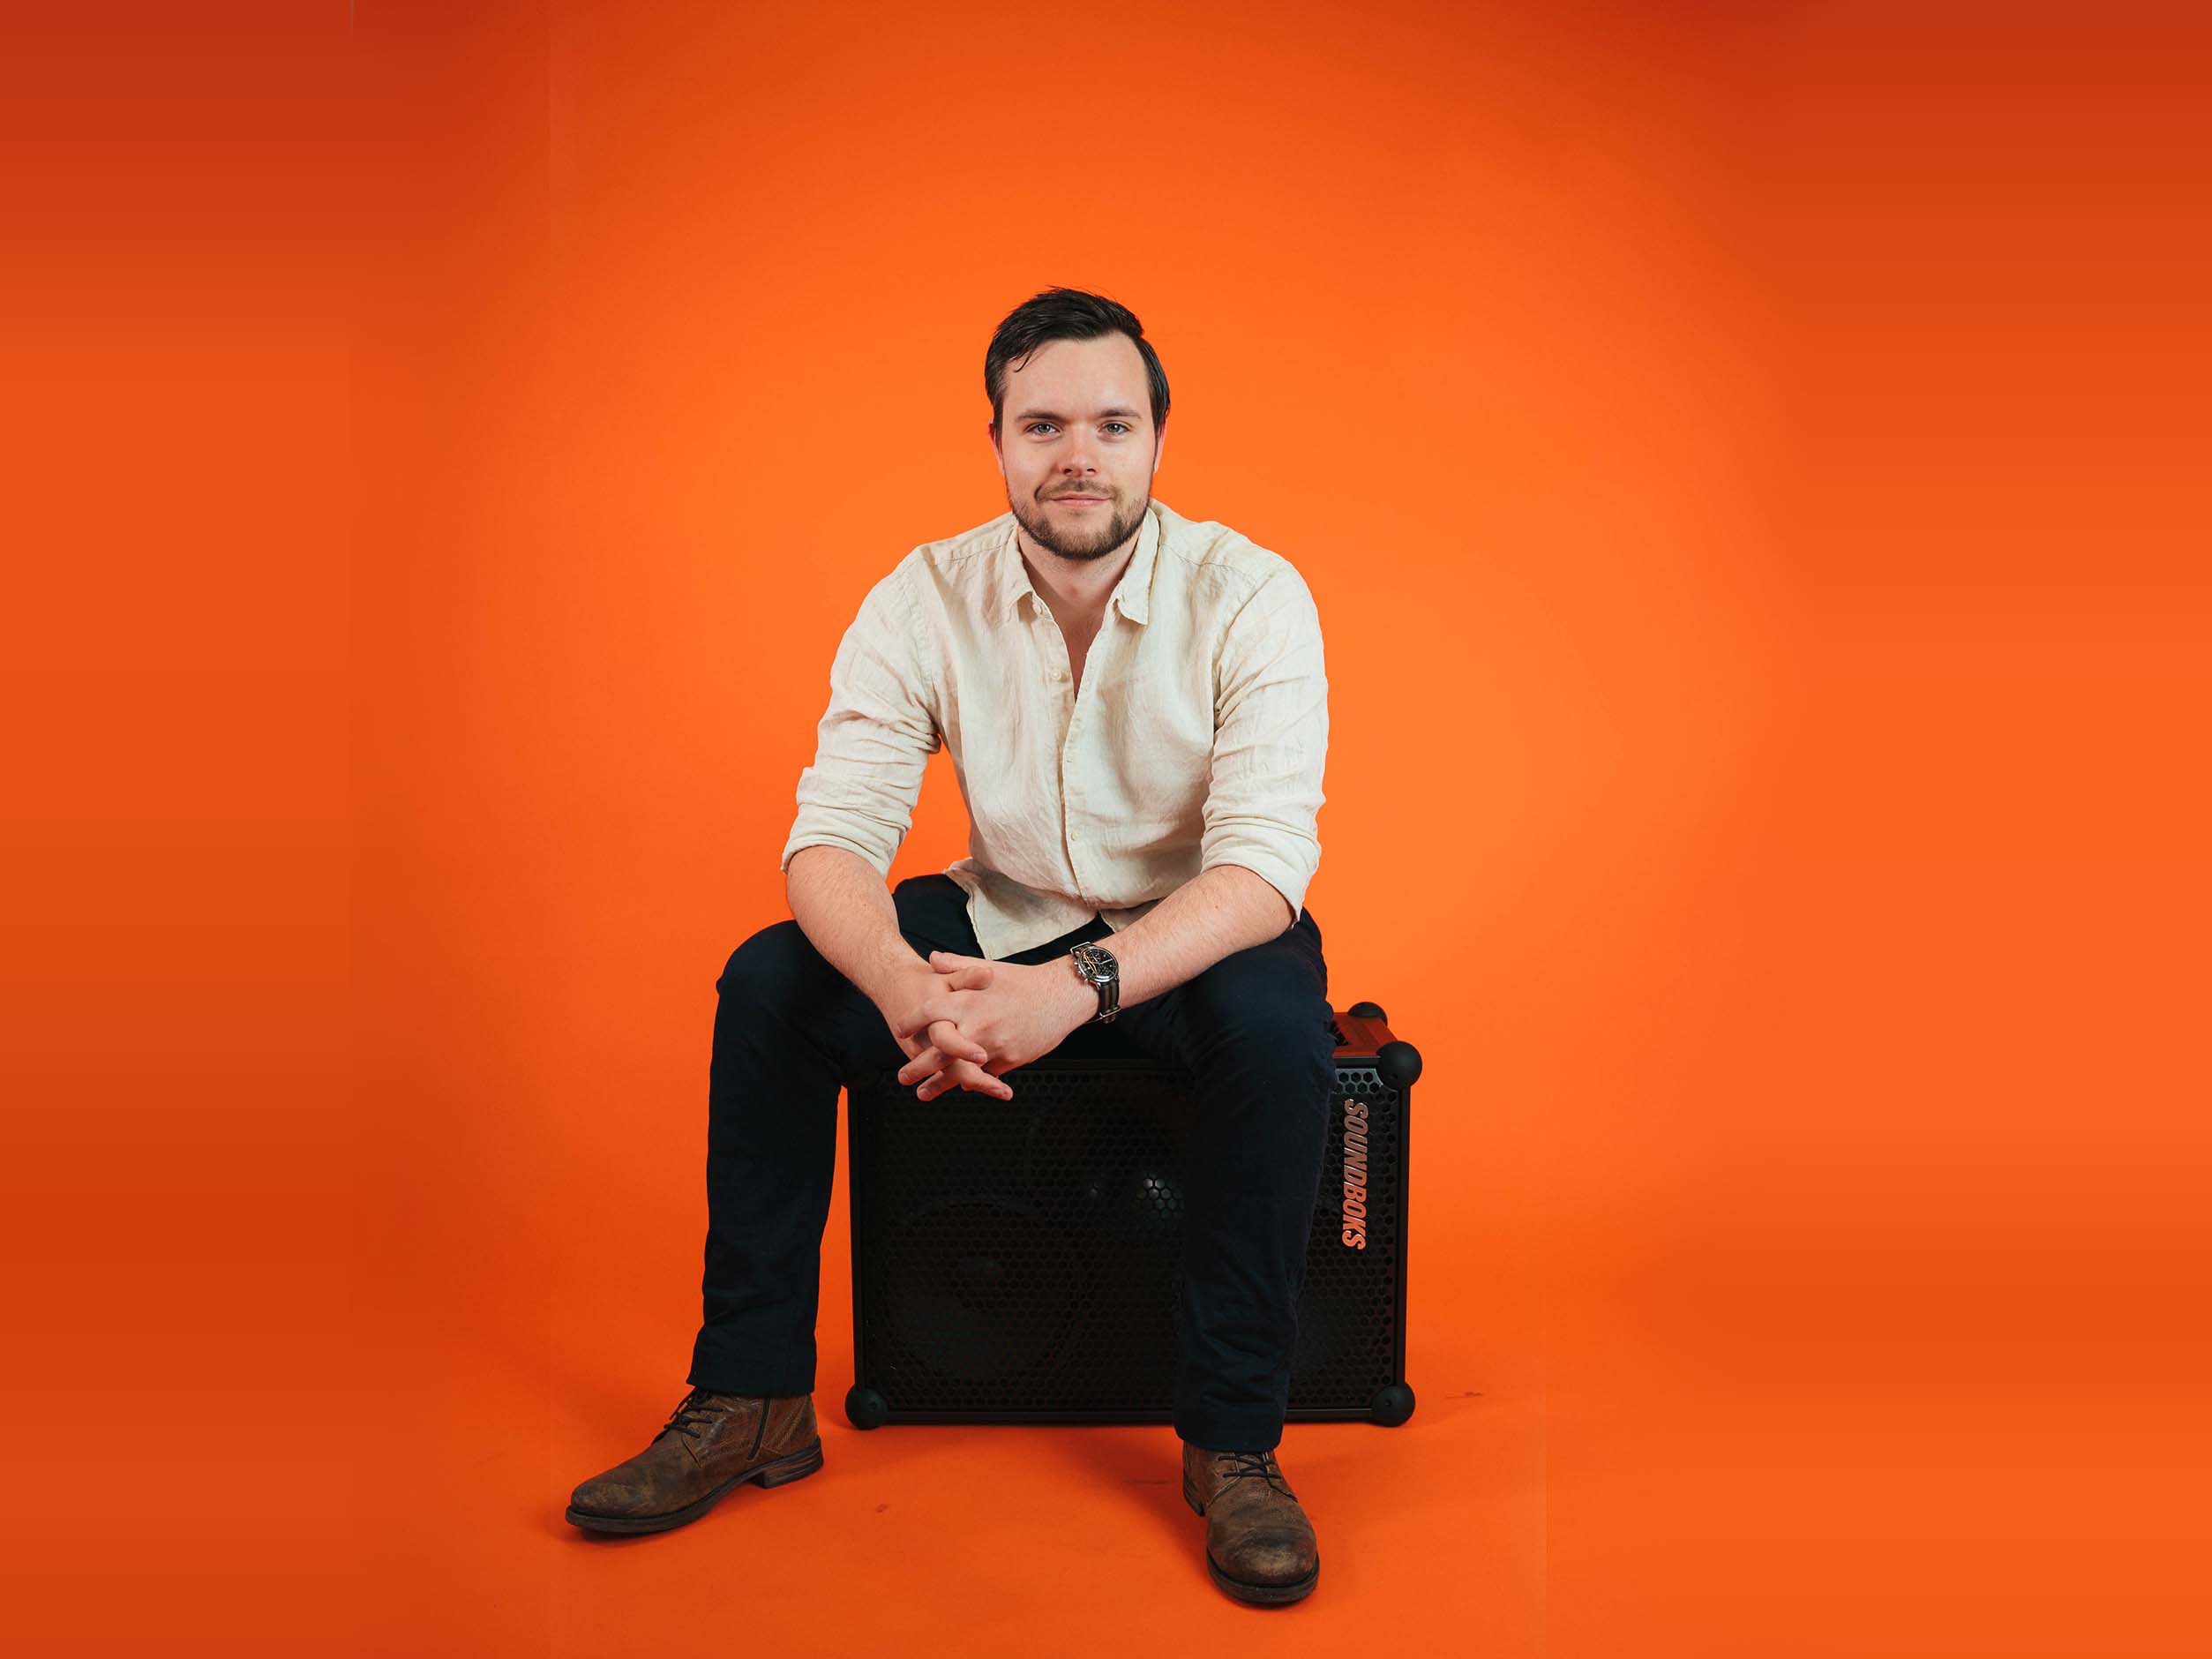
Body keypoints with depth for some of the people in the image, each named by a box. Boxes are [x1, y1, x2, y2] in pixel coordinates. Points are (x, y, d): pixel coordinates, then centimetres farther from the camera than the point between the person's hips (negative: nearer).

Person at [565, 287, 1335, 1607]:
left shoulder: (1250, 597, -18)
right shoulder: (927, 599, -11)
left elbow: (1264, 864, -28)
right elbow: (834, 830, -18)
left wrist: (1079, 988, -45)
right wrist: (905, 986, -41)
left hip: (1192, 938, -2)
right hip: (1006, 921, 3)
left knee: (1274, 1017, -36)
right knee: (770, 984, -18)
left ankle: (1235, 1438, -17)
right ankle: (753, 1400, -4)